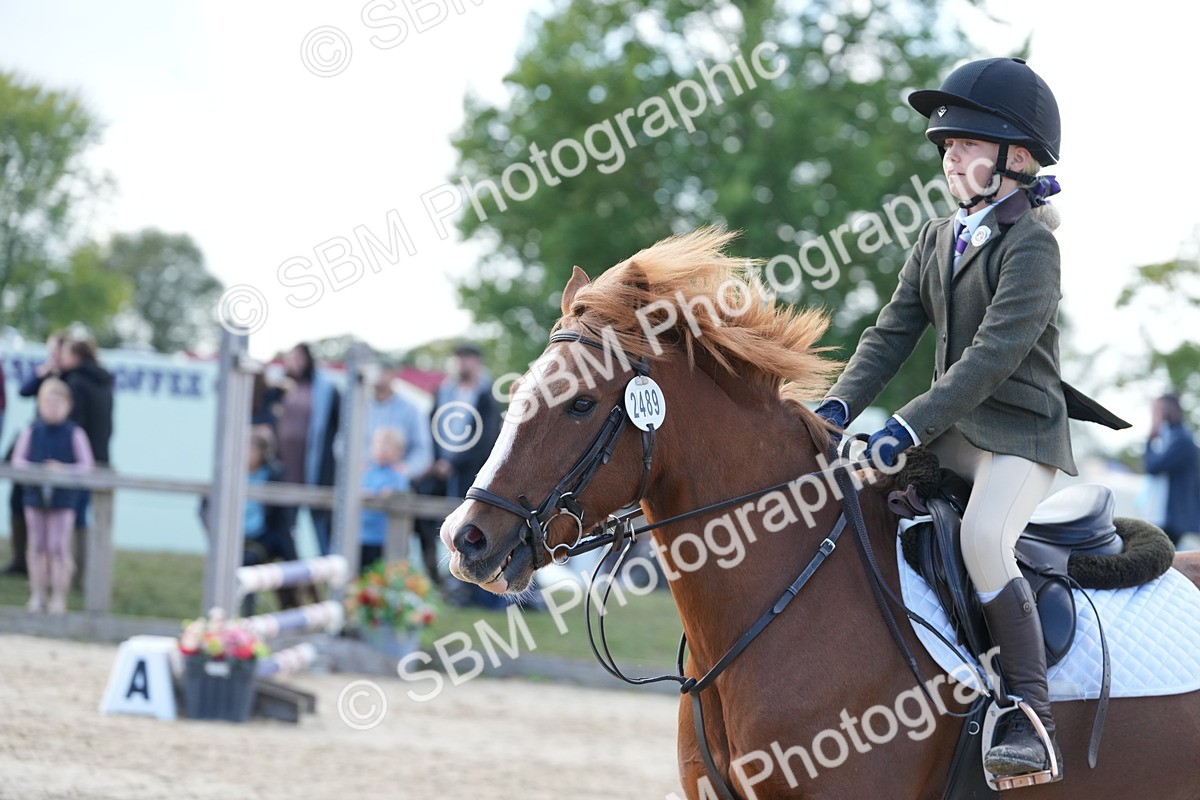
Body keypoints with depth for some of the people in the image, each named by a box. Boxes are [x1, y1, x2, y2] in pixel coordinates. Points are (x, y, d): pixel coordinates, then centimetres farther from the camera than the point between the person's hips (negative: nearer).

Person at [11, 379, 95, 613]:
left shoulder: (74, 434, -6)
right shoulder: (31, 432, 1)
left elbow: (86, 465, -6)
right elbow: (18, 459, 2)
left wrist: (63, 469, -20)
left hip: (63, 497, -3)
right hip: (36, 495, 3)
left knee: (59, 548, -3)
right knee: (37, 546, 9)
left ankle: (59, 598, 4)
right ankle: (37, 596, 17)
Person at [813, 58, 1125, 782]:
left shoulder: (1032, 244, -14)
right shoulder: (938, 239, 11)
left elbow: (994, 353, -23)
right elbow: (893, 333, 10)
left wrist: (909, 427, -29)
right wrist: (840, 405, -8)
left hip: (1020, 431, -9)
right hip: (949, 427, 9)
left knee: (983, 540, -33)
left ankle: (1033, 720, -28)